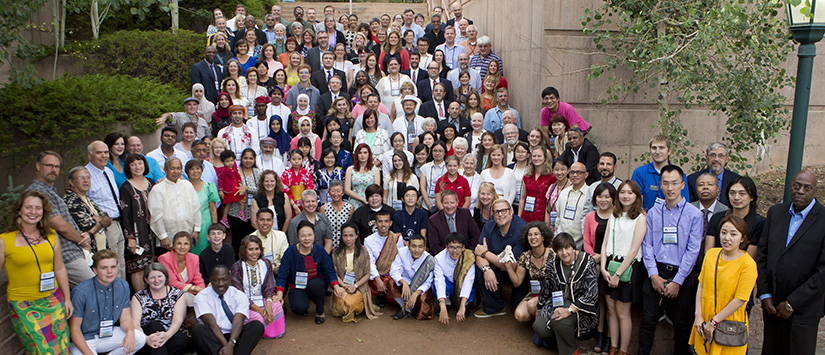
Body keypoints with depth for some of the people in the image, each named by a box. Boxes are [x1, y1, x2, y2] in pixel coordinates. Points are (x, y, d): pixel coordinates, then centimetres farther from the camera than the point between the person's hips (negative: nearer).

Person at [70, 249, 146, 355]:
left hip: (108, 334, 4)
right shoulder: (80, 292, -19)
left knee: (140, 338, -16)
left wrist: (130, 332, -24)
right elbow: (74, 328, -14)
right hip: (84, 340, -4)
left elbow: (125, 318, 0)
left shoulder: (123, 286, -5)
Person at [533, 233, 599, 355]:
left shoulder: (587, 262, -14)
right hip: (557, 303, 4)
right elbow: (545, 289, 14)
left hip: (581, 307, -4)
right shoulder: (552, 264, -1)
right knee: (539, 327, -18)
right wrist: (539, 310, 20)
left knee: (559, 321, -31)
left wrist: (569, 310, -29)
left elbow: (592, 293, -21)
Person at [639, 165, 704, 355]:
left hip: (682, 276, -2)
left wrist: (677, 281, -10)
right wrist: (654, 275, -6)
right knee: (648, 321, 1)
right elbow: (647, 245, 4)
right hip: (656, 273, 2)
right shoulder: (653, 213, 7)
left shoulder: (694, 214, -3)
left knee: (681, 325, 9)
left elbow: (693, 250, -7)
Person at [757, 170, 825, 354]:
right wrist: (764, 294, 0)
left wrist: (792, 303, -13)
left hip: (803, 308, -4)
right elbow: (762, 254, 6)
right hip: (772, 304, 4)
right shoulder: (776, 212, 4)